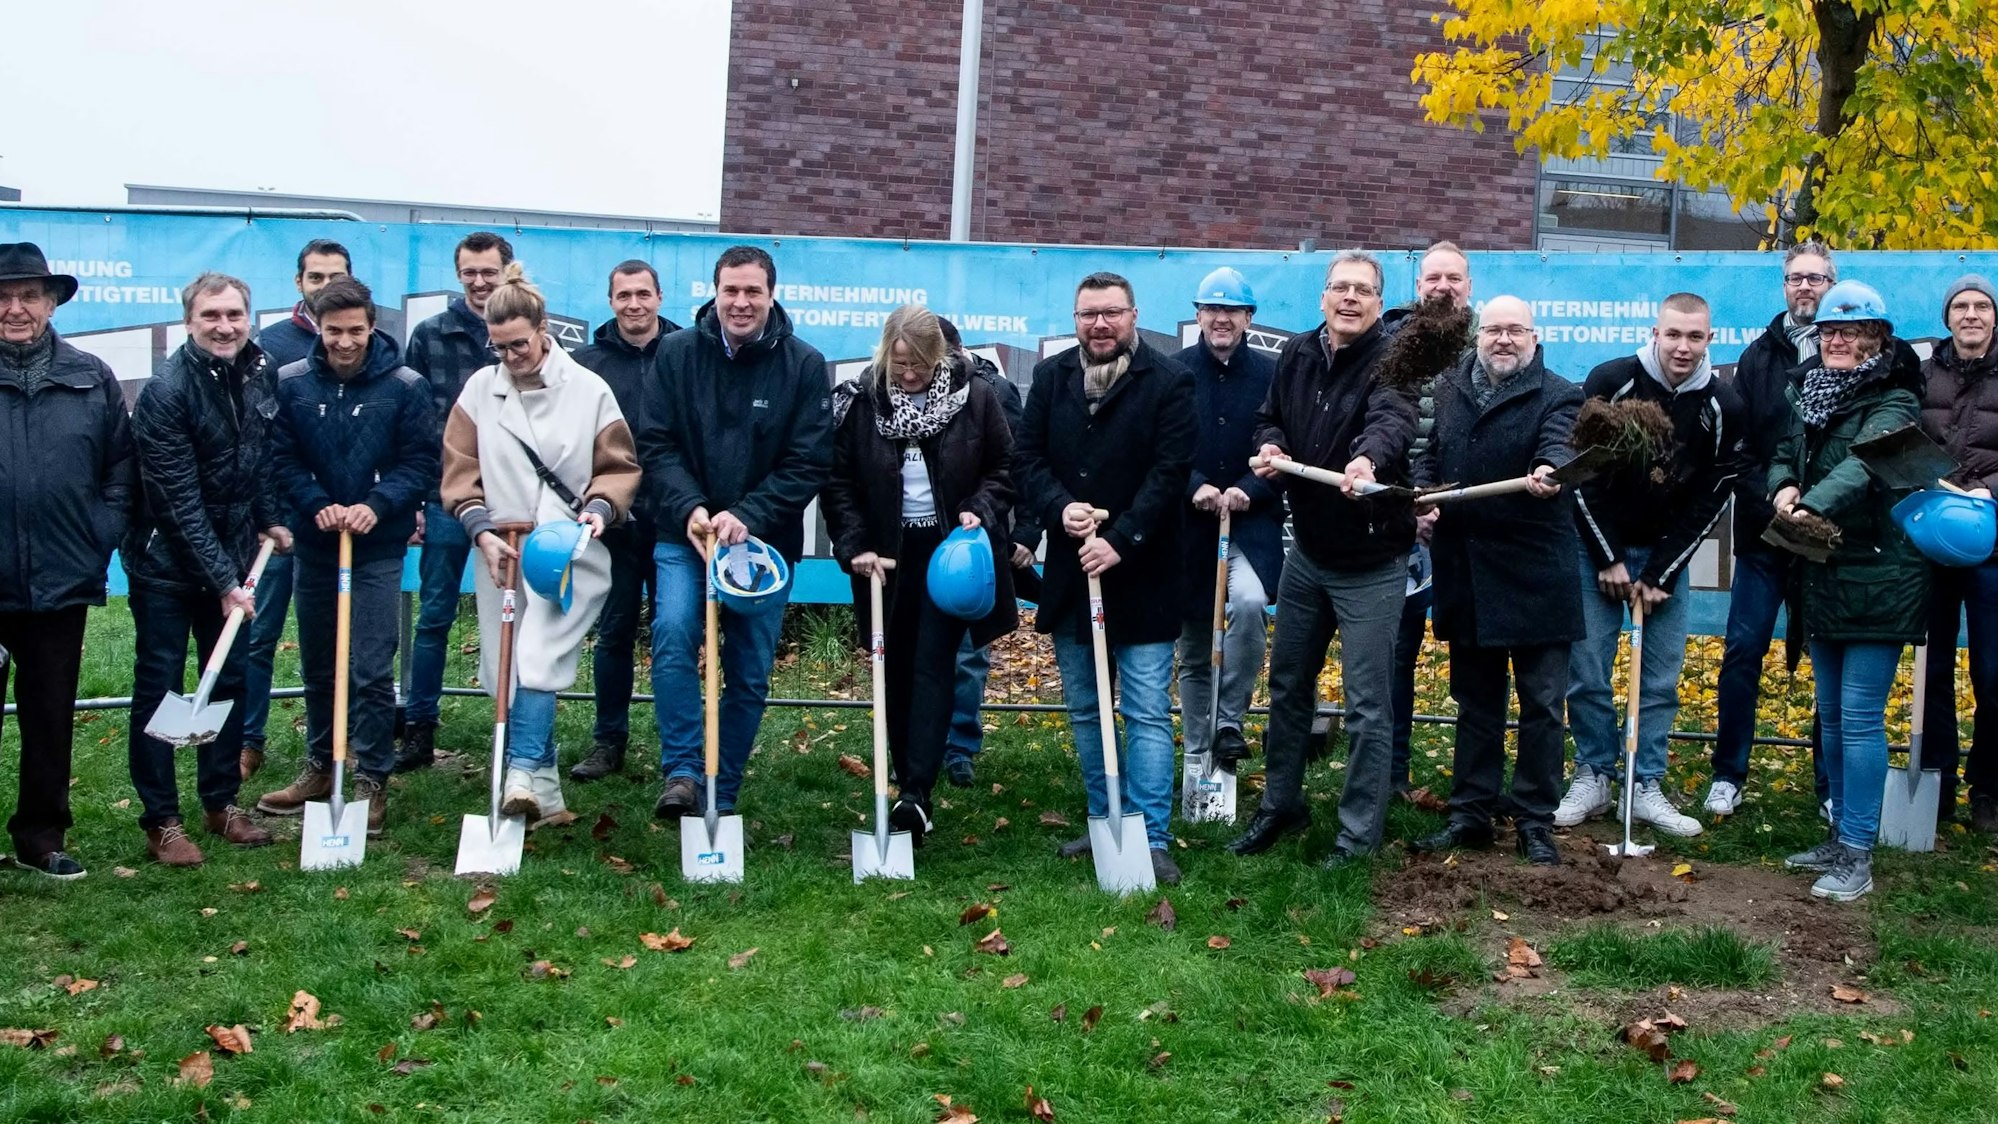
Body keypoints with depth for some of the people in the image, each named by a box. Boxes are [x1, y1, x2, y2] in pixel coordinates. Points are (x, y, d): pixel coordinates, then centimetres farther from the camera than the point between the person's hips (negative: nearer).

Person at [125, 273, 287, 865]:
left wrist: (268, 519, 9)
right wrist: (224, 581, -24)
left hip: (230, 556, 6)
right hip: (165, 562, -6)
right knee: (159, 688, 1)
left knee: (230, 681, 12)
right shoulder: (166, 391, -21)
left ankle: (221, 803, 25)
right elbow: (180, 502, -23)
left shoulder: (256, 375, 0)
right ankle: (160, 821, 9)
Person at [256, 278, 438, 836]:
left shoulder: (405, 386, -6)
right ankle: (320, 767, 29)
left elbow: (421, 462, -6)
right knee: (316, 665, 15)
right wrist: (316, 505, -15)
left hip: (379, 548, -3)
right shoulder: (291, 383, 0)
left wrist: (377, 505, -19)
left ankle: (372, 781, 4)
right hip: (313, 544, 3)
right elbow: (281, 459, 0)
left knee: (372, 670, -5)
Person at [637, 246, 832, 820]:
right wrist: (689, 509, -19)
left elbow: (809, 462, -8)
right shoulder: (677, 352, -2)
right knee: (673, 634, -24)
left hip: (766, 540, 0)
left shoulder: (805, 364, -5)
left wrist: (748, 518, -20)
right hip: (686, 532, 0)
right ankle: (682, 773, -16)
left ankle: (721, 797, 18)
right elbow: (656, 444, -3)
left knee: (751, 674, 5)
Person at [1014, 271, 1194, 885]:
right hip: (1071, 572, 5)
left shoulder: (1169, 382, -7)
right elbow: (1027, 459, 4)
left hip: (1142, 576, -5)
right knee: (1084, 712, 14)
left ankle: (1150, 839, -1)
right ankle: (1104, 823, 26)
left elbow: (1169, 473, -13)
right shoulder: (1051, 376, 6)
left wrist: (1121, 540, -21)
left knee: (1149, 714, -3)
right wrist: (1060, 507, -15)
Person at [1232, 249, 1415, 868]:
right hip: (1307, 550, 6)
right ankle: (1281, 804, 34)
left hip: (1370, 562, -6)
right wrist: (1269, 444, -11)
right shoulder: (1296, 355, 2)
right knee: (1288, 684, 17)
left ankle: (1359, 834, 12)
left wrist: (1368, 459, -58)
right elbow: (1270, 418, 13)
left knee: (1367, 703, 0)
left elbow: (1392, 420, -36)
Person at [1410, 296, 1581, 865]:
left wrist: (1548, 473, -46)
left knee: (1541, 702, 1)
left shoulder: (1558, 396, -5)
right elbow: (1430, 455, 18)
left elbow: (1559, 446, -24)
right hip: (1465, 576, 5)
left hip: (1535, 577, -4)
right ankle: (1471, 814, 22)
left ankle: (1535, 823, 11)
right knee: (1475, 701, 13)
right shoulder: (1449, 390, 10)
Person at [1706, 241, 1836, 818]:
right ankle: (1728, 776, 12)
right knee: (1742, 651, 1)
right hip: (1765, 532, 2)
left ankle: (1834, 788, 15)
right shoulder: (1759, 356, 8)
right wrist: (1771, 498, -12)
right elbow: (1739, 445, 3)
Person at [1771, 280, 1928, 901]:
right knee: (1832, 717, 14)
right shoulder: (1813, 393, 12)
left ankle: (1856, 856, -1)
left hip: (1878, 578, -7)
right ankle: (1840, 837, 25)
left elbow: (1865, 461, -28)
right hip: (1821, 577, 7)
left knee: (1860, 719, -7)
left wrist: (1814, 504, -45)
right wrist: (1784, 488, -16)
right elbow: (1784, 454, 8)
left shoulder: (1894, 401, -11)